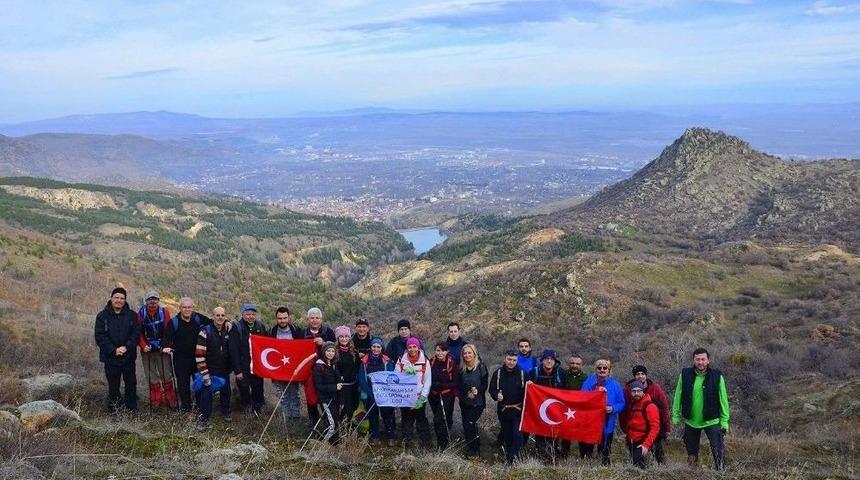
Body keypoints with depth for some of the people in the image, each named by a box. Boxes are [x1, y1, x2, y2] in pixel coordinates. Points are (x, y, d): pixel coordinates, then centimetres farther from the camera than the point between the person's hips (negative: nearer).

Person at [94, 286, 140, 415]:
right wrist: (113, 350, -16)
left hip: (128, 357, 1)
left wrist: (126, 347, -16)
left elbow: (136, 333, -2)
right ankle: (115, 412, 16)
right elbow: (100, 336, -7)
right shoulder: (102, 316, -2)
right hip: (110, 358, -1)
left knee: (131, 384, 9)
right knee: (113, 385, 6)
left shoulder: (131, 315, 2)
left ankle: (132, 409, 20)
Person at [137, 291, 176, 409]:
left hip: (163, 350, -1)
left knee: (167, 376, 3)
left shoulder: (165, 312, -6)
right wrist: (143, 346, -14)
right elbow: (139, 333, -3)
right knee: (152, 378, 9)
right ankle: (155, 402, 19)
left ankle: (171, 402, 12)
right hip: (147, 350, 1)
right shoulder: (141, 314, -4)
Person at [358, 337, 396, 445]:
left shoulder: (387, 361, 0)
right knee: (372, 416, 7)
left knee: (387, 415, -2)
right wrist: (370, 393, -13)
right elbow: (362, 379, -3)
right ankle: (374, 438, 18)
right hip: (370, 395, 1)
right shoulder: (364, 361, 1)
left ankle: (390, 438, 6)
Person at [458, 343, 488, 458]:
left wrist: (477, 390, -23)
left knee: (470, 423, -14)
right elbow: (459, 386, 6)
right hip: (465, 402, 5)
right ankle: (472, 449, 23)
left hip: (478, 402, -5)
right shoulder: (461, 368, 5)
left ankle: (474, 451, 0)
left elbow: (485, 384, -6)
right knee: (466, 425, 8)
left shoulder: (481, 367, -7)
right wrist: (467, 394, -11)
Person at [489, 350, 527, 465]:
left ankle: (514, 458, -4)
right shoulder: (498, 373, 1)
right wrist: (497, 395, -15)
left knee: (517, 434, -13)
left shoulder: (522, 373, -3)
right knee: (506, 435, 12)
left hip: (518, 409, -2)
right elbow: (492, 389, 5)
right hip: (503, 409, 2)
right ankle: (507, 458, 27)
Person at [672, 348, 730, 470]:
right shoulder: (685, 375, -4)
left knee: (718, 451, -12)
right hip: (690, 421, 2)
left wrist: (724, 421, -6)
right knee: (691, 453, 14)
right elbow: (678, 397, 2)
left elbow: (723, 400, -4)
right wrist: (676, 416, 1)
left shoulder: (717, 376, -8)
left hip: (711, 421, -2)